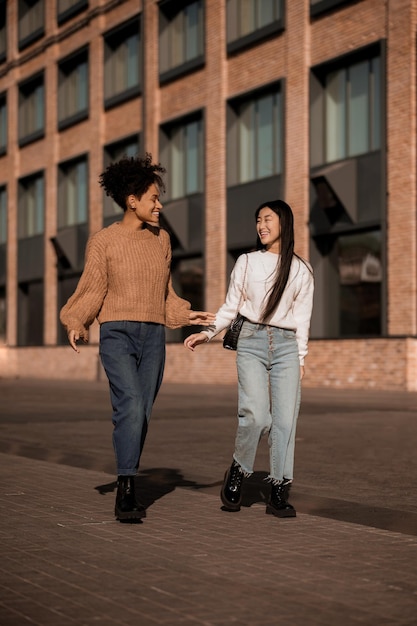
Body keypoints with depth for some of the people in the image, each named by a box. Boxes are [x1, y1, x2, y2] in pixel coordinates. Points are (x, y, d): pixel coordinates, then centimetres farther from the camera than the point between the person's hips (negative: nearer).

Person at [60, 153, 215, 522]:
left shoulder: (161, 239, 14)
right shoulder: (103, 241, 1)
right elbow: (91, 292, -1)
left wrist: (186, 315, 9)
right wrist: (76, 323, -15)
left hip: (153, 336, 4)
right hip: (117, 333, -4)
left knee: (141, 415, 3)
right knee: (131, 408, -21)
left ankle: (127, 491, 13)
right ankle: (126, 490, -18)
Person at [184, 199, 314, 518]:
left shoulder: (301, 269, 8)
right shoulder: (247, 262, 9)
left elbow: (302, 317, 10)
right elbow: (230, 307, 11)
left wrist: (301, 357, 6)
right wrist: (208, 332, -3)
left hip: (286, 345, 1)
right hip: (252, 342, -1)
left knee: (285, 418, -5)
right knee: (256, 414, -18)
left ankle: (279, 492, 1)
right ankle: (238, 471, 6)